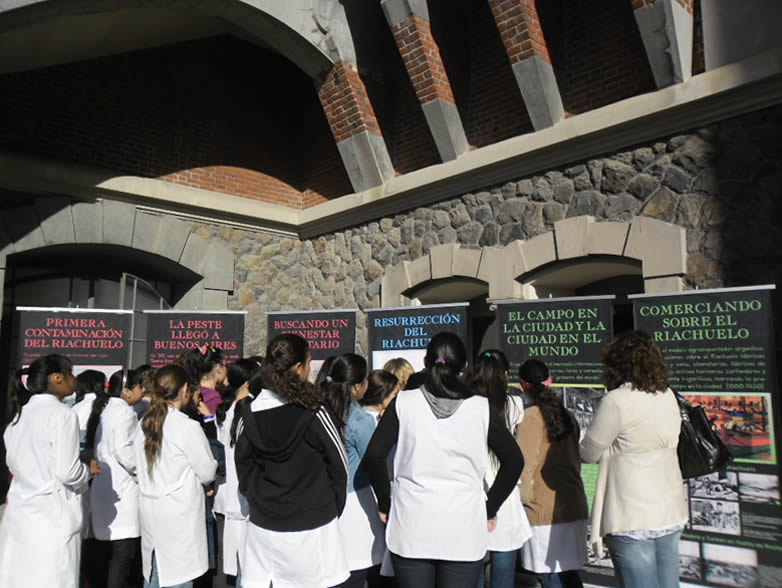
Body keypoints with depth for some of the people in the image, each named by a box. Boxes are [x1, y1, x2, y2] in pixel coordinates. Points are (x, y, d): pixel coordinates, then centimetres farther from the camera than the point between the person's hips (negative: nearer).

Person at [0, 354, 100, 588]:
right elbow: (67, 472, -18)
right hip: (51, 517, -7)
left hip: (19, 514, 8)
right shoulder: (62, 414, -15)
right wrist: (89, 468, 0)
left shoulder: (19, 414, 9)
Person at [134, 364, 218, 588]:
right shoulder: (188, 427, -17)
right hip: (179, 515, -7)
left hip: (150, 510, 7)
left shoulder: (144, 425, 4)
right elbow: (208, 473, -9)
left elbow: (140, 467, 13)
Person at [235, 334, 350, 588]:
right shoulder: (313, 412, -15)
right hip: (311, 524, -4)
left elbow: (243, 464, 4)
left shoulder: (250, 412, -5)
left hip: (263, 523, 4)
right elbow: (338, 464, -6)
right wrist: (333, 507, 9)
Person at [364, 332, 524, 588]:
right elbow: (514, 461, -1)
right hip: (464, 529, 0)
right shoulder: (481, 408, -2)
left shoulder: (403, 403, -3)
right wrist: (491, 508, 8)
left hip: (411, 527, 0)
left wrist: (385, 503, 6)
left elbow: (374, 456, -6)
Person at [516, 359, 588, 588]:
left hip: (545, 512, -7)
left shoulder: (532, 416, -13)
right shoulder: (567, 415, 8)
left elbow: (525, 465, -14)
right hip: (574, 507, 7)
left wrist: (523, 499, -1)